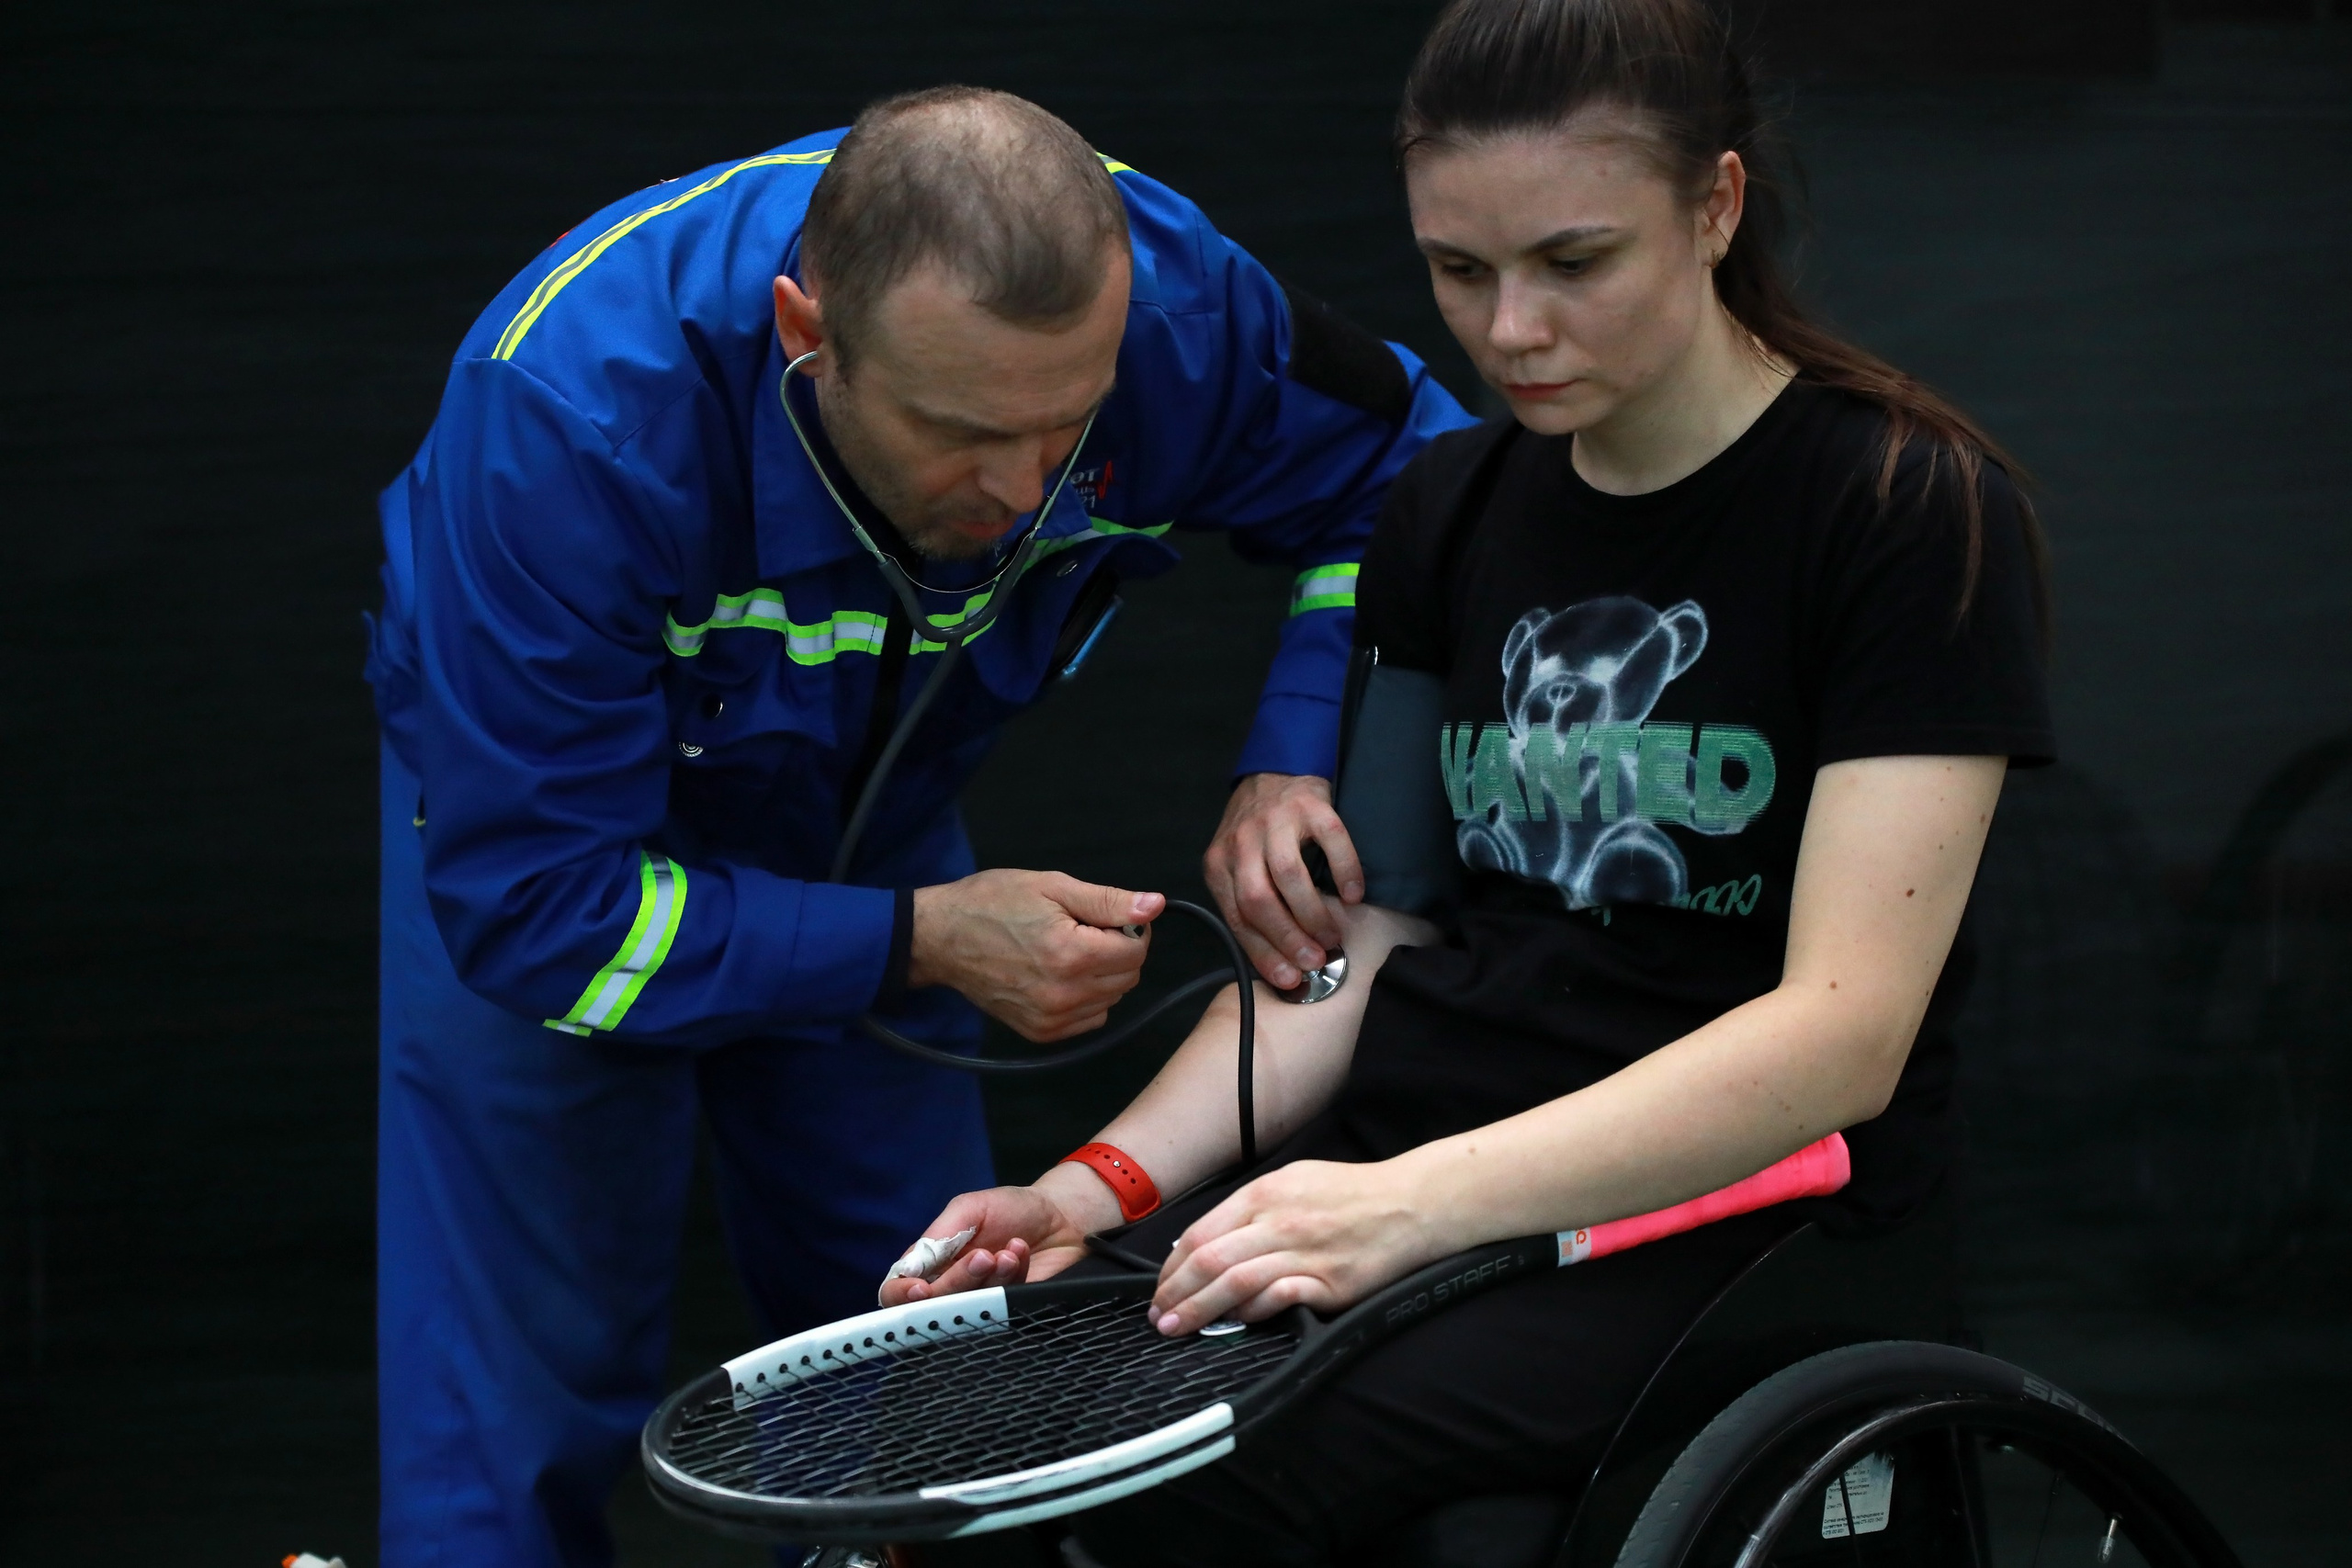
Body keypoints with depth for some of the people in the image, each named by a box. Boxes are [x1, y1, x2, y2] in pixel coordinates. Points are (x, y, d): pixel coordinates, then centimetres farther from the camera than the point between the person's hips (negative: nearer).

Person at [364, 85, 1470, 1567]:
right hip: (544, 816, -3)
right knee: (518, 1428, -4)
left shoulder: (1169, 299, -30)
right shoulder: (571, 410, -41)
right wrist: (916, 944, -38)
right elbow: (531, 901, -35)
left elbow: (1403, 466, -10)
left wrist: (1294, 766, -25)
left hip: (868, 824, 4)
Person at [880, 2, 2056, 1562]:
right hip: (1406, 1151, 6)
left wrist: (1413, 1204, -27)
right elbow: (1363, 935, 14)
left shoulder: (1914, 508, -7)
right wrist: (1108, 1182, -3)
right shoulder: (1448, 509, 13)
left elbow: (1841, 1034, -16)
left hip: (1734, 1201, -5)